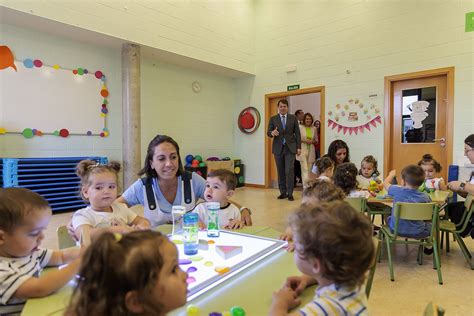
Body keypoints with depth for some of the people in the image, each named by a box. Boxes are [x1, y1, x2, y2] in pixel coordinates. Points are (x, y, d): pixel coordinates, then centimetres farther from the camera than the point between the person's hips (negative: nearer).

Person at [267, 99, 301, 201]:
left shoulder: (293, 118, 6)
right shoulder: (273, 119, 6)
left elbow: (297, 133, 5)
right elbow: (268, 132, 2)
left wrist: (298, 147, -1)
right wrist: (272, 133, -22)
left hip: (290, 148, -1)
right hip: (278, 148, 1)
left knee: (289, 171, -8)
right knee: (280, 171, 6)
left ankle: (290, 193, 0)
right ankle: (283, 192, 16)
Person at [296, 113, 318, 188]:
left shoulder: (314, 128, 10)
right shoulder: (300, 127, -1)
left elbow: (316, 139, 16)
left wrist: (312, 141, -6)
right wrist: (305, 140, -15)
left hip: (311, 150, 4)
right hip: (302, 150, -4)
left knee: (309, 169, 8)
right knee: (304, 169, -12)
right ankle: (305, 186, -13)